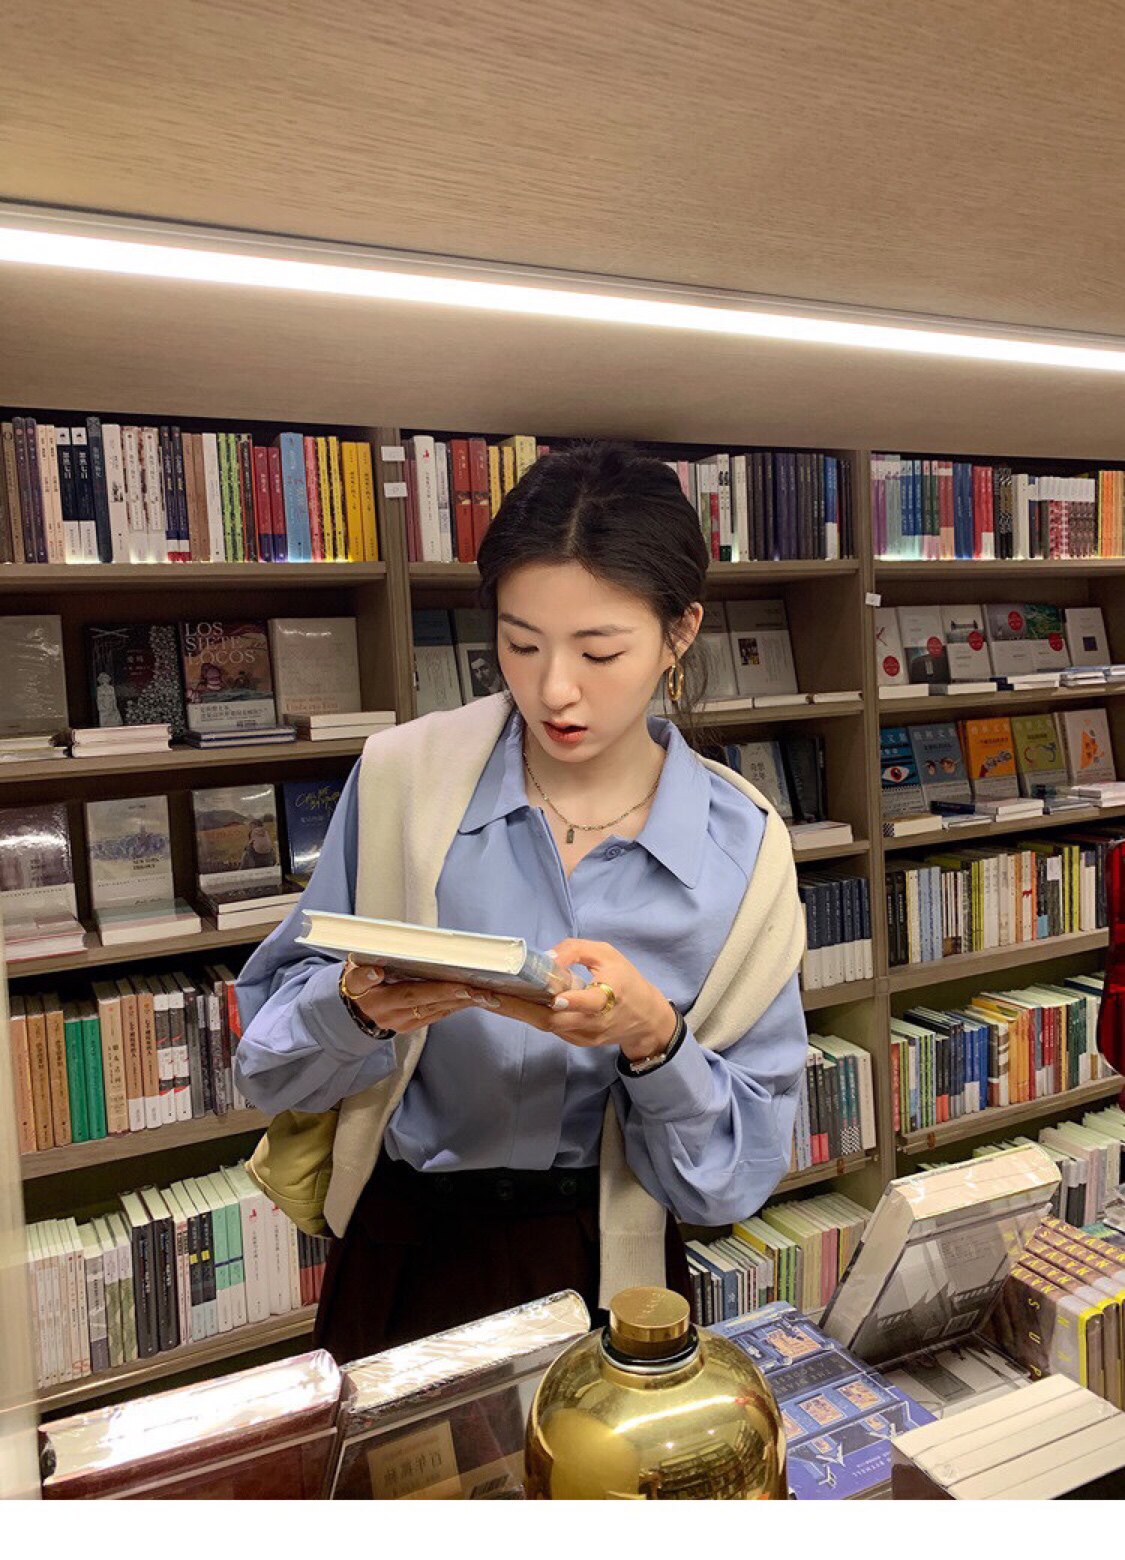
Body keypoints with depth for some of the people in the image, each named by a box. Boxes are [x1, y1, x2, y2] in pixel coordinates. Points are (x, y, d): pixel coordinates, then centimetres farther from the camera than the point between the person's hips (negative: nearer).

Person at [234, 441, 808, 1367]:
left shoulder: (740, 847, -9)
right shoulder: (403, 777, -9)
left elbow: (742, 1168, -6)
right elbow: (273, 1066, -3)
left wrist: (655, 1040, -24)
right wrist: (358, 1006, -23)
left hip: (607, 1273, 0)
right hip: (402, 1254, 1)